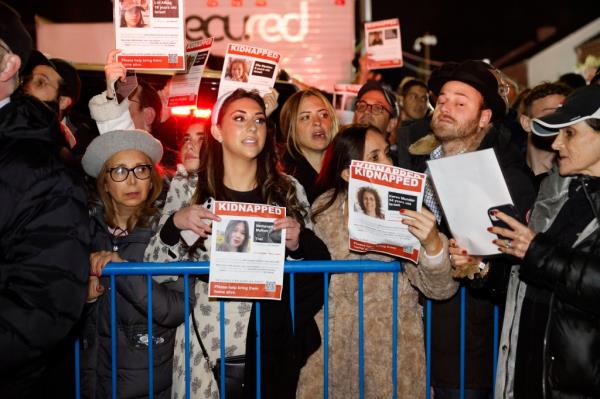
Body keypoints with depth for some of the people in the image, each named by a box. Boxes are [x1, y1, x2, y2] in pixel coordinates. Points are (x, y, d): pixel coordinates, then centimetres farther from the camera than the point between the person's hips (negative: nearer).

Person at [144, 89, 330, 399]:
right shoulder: (187, 191, 1)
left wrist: (297, 244, -13)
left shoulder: (289, 190, 5)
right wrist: (175, 225, -17)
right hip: (209, 343, -1)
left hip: (273, 345, 1)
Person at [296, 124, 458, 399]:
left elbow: (441, 288, -20)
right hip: (332, 352, 2)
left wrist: (433, 244, -36)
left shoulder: (405, 212, -9)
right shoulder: (324, 209, -4)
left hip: (392, 352, -1)